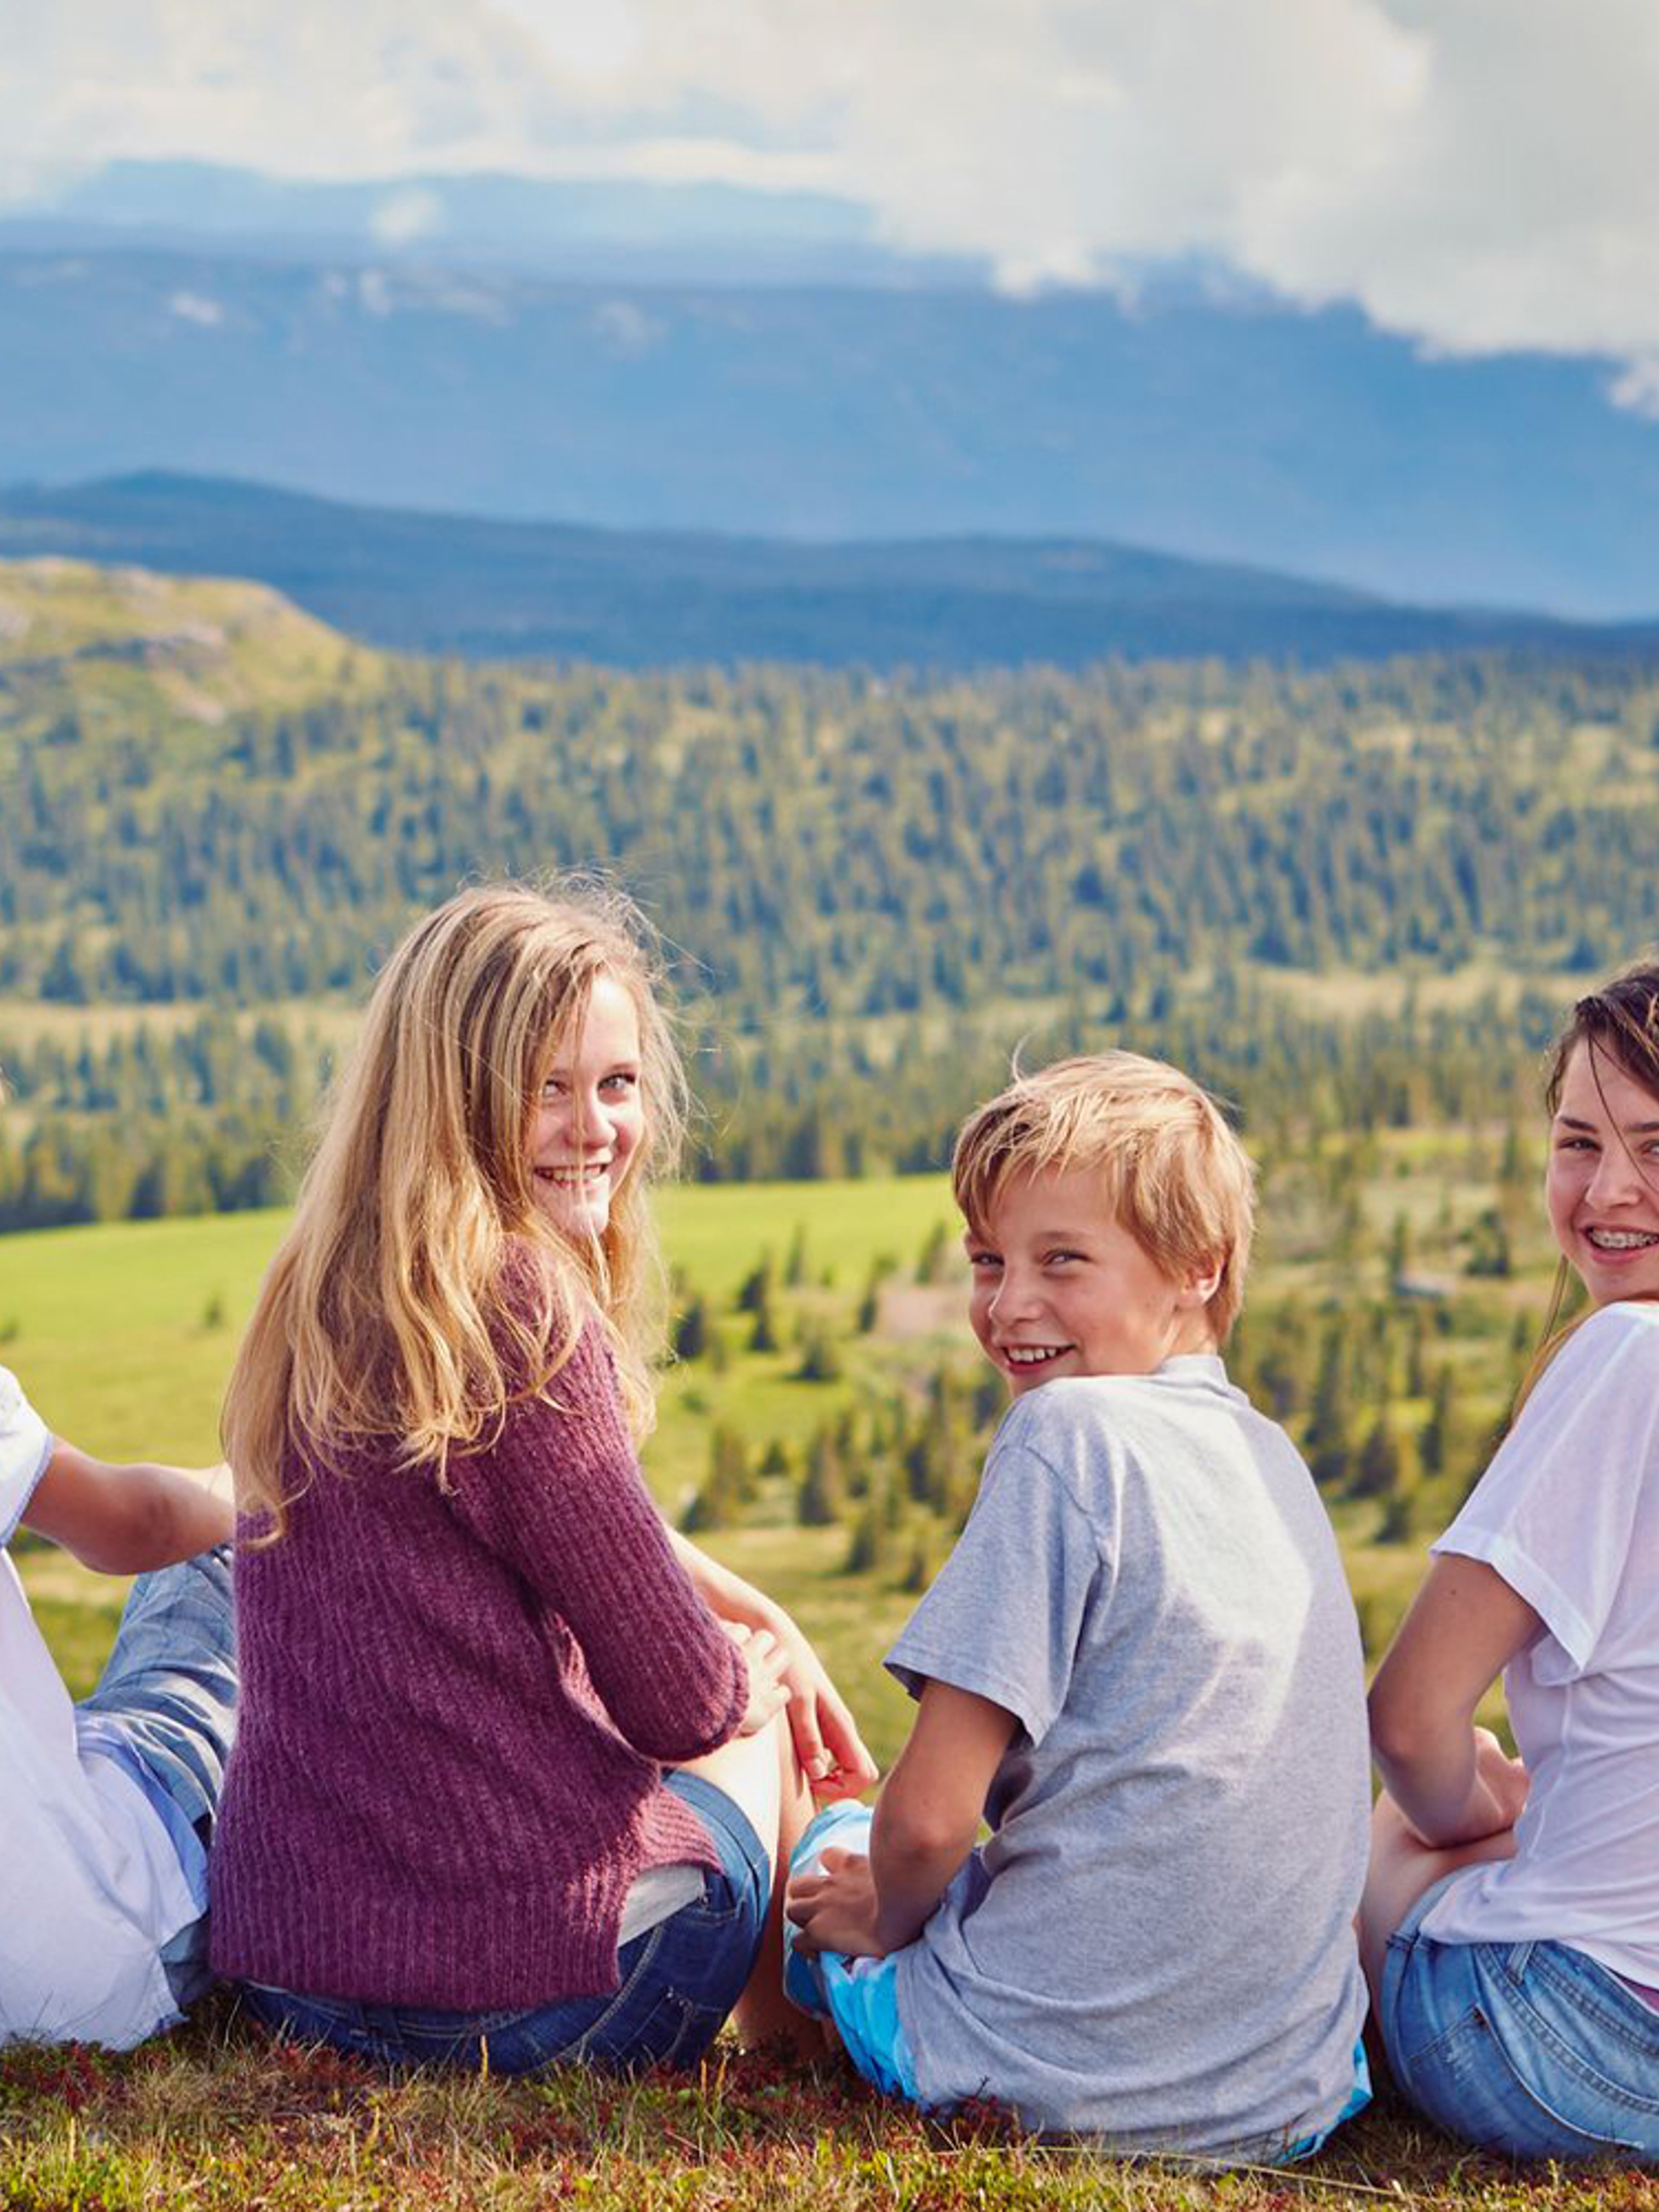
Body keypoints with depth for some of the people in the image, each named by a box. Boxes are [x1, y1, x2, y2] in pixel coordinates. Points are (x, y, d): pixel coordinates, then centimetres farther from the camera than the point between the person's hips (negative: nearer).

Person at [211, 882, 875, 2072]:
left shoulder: (325, 1301, 6)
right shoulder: (524, 1312, -20)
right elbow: (679, 1701, -14)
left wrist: (767, 1622, 19)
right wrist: (760, 1666, 7)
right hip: (522, 1993, -7)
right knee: (757, 1730, 23)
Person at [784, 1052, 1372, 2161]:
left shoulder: (1070, 1431, -16)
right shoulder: (1271, 1455, 7)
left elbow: (930, 1816, -18)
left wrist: (886, 1909, 5)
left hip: (1065, 2079, -6)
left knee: (835, 1844, 24)